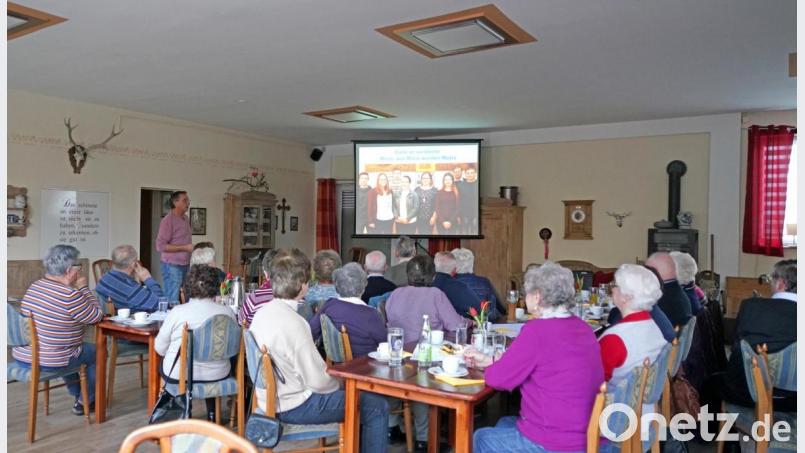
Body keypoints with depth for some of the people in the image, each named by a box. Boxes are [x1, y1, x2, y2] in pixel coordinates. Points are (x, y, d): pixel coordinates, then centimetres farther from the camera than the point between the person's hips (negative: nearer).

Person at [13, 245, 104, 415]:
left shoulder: (34, 286, 3)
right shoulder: (70, 295, -24)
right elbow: (96, 316, -11)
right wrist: (83, 288, -6)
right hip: (48, 363, -8)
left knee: (71, 346, 34)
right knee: (97, 351, 15)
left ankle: (77, 393, 46)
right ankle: (85, 402, 27)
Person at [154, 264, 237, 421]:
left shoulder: (177, 312, -14)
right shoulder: (227, 312, -9)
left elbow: (160, 348, -2)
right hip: (218, 375, 2)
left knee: (165, 364, 29)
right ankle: (212, 413, 34)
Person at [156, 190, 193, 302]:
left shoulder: (185, 218, 13)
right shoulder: (168, 220, -11)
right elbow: (161, 246, -17)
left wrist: (192, 249, 11)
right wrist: (185, 248, -18)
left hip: (185, 264, 8)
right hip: (172, 265, -8)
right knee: (171, 301, -5)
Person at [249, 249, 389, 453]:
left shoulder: (262, 314, 0)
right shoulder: (294, 323, -28)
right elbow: (318, 381, -24)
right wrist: (337, 383, -3)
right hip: (294, 407, -9)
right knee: (377, 407, -3)